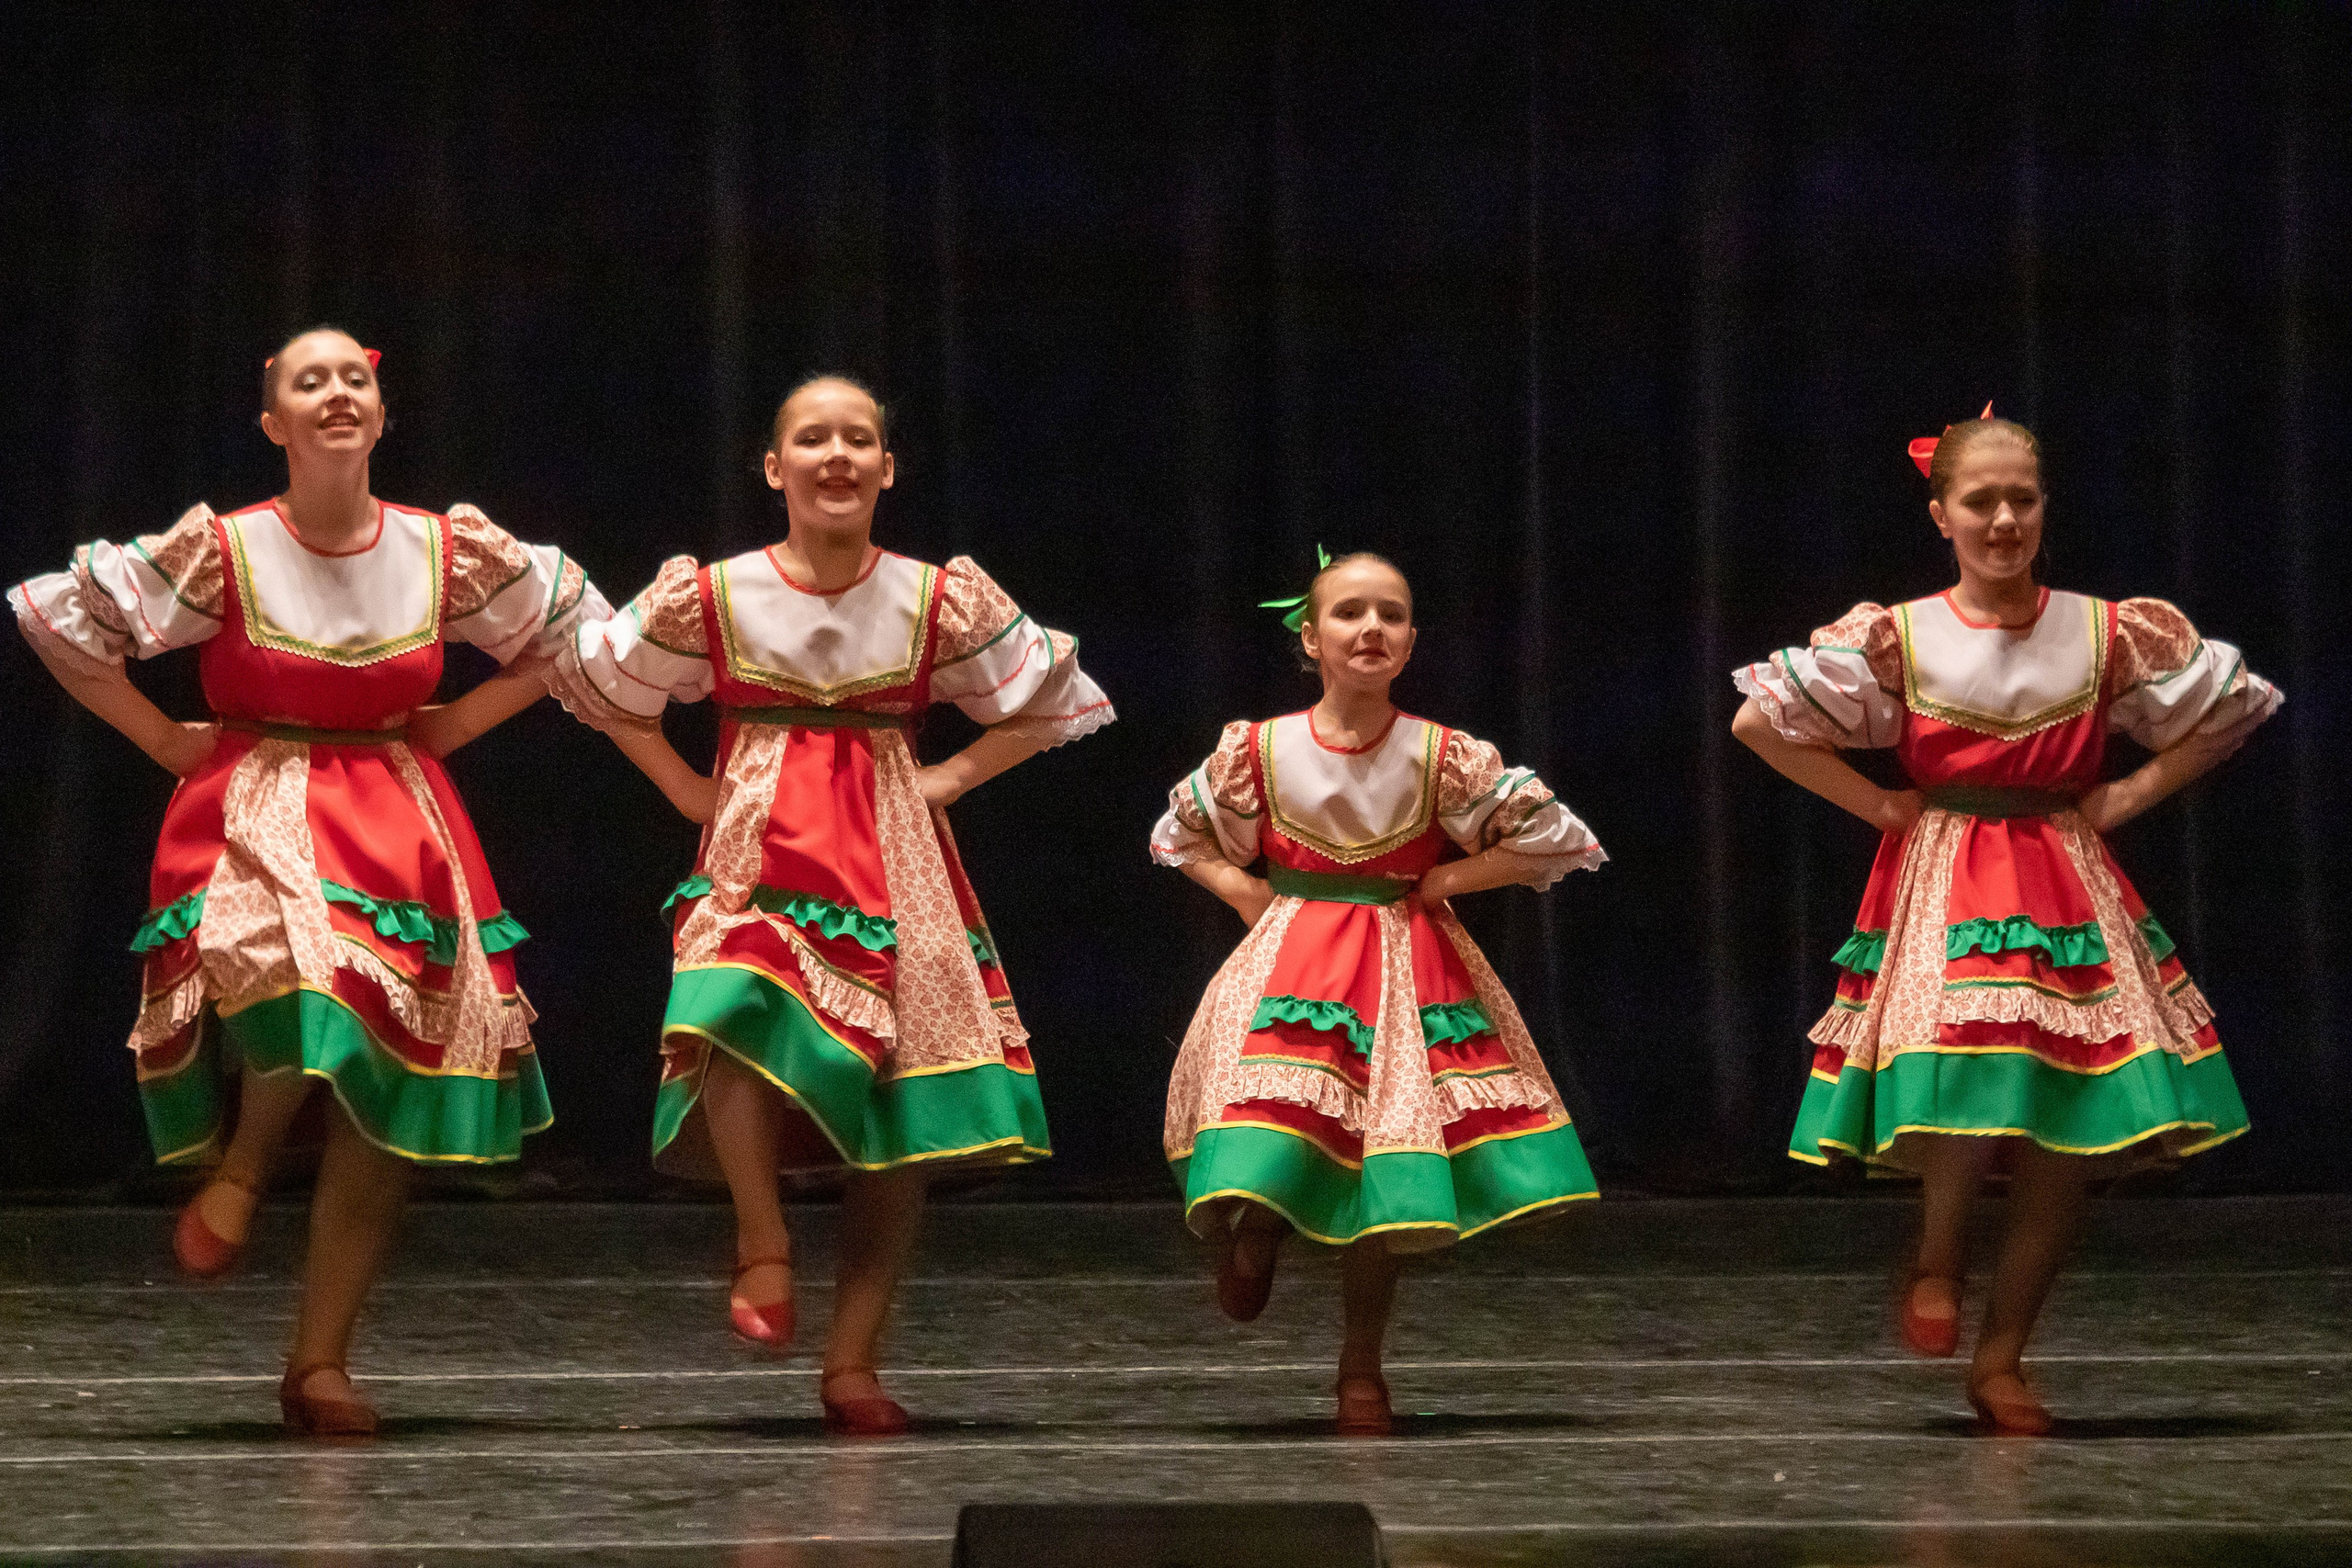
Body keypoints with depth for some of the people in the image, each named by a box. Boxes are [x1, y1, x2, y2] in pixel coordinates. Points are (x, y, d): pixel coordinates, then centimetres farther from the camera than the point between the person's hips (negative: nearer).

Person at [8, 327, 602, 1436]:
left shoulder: (451, 551, 1)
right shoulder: (220, 553, -6)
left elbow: (571, 628, 16)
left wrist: (453, 726, 8)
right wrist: (164, 739, 0)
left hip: (400, 826, 3)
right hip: (257, 811, -3)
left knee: (386, 1104, -2)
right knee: (298, 982, -35)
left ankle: (321, 1363, 8)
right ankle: (240, 1164, -3)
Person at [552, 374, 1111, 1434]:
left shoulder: (940, 600, 3)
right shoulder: (713, 597, 1)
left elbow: (1047, 705, 14)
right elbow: (602, 686, 15)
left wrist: (950, 777, 2)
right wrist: (685, 787, 7)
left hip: (892, 857, 2)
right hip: (761, 849, -1)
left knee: (908, 1105, -5)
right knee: (737, 1016, -32)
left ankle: (852, 1363, 3)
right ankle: (763, 1249, -14)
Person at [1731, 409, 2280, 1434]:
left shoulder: (2108, 635, 3)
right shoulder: (1897, 640, -1)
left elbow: (2227, 712, 14)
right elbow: (1759, 721, 0)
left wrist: (2126, 797, 4)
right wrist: (1876, 804, -2)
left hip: (2068, 886, 2)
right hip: (1943, 885, -2)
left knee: (2065, 1145, -2)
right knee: (1978, 1083, -24)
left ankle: (2001, 1358, 12)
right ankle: (1935, 1261, 6)